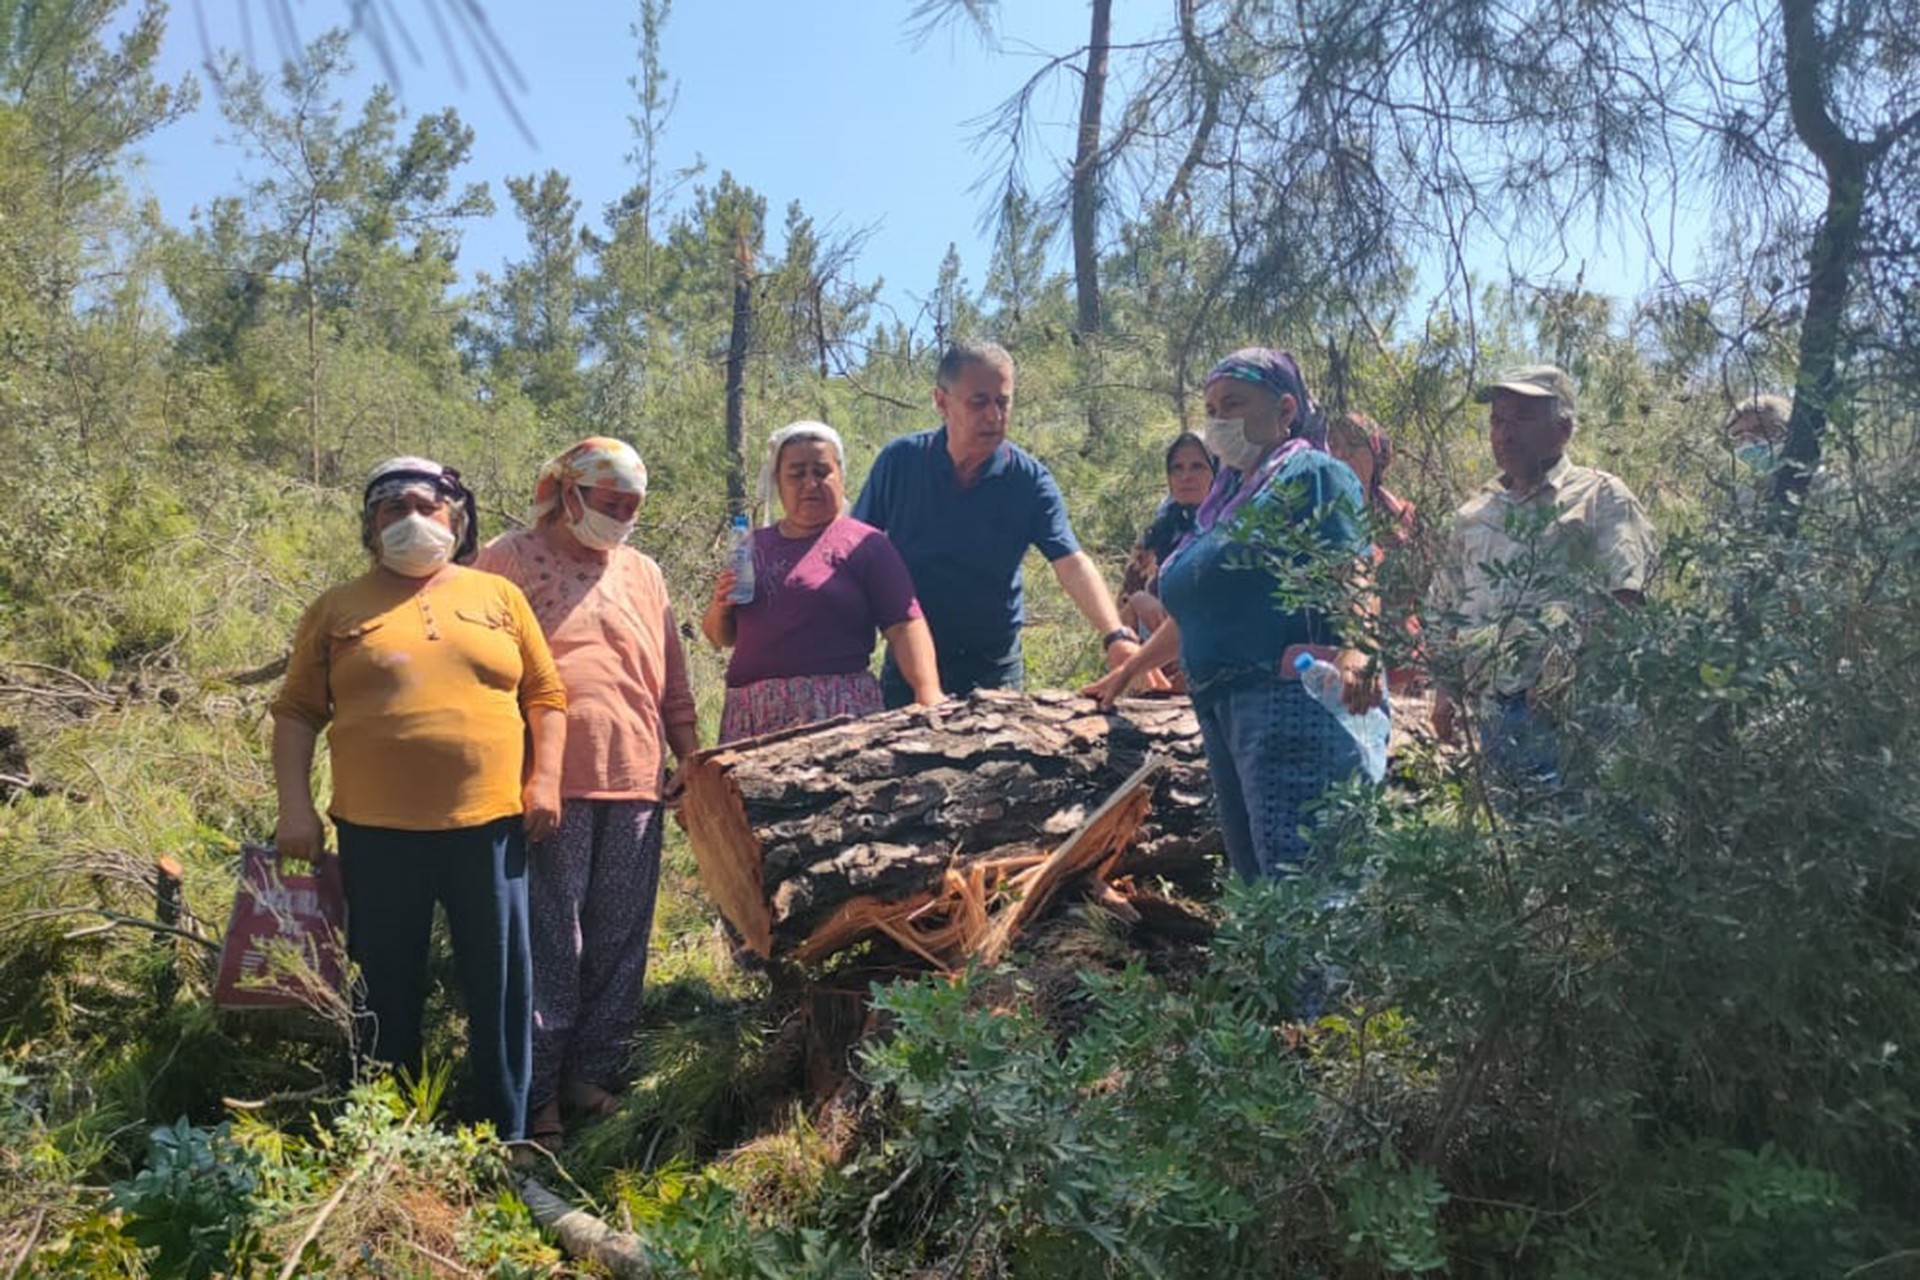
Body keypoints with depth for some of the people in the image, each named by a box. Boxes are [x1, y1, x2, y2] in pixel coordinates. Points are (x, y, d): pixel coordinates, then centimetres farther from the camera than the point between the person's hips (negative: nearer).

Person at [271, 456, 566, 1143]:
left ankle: (508, 1134, 19)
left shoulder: (499, 596, 10)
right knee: (386, 991, 10)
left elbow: (545, 695, 9)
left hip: (491, 825, 0)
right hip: (377, 831, 0)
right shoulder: (338, 609, 8)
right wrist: (295, 808, -4)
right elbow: (297, 712, 6)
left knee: (501, 985, 6)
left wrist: (545, 779, -2)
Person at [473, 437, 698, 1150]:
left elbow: (671, 679, 19)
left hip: (634, 782, 5)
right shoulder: (508, 561, 2)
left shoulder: (642, 574, 17)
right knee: (549, 944, -1)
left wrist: (689, 757, 13)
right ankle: (536, 1093, 9)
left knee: (618, 943, 9)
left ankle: (596, 1075, 20)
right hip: (549, 787, -5)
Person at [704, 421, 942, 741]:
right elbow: (720, 637, 23)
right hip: (750, 717, 4)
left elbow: (905, 626, -7)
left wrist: (928, 695, -22)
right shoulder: (752, 546, 18)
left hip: (837, 714, -4)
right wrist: (720, 605, 1)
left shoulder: (863, 544, 3)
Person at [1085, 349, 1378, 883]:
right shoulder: (1227, 497, 26)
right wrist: (1128, 670, 39)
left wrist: (1353, 650, -33)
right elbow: (1199, 611, 33)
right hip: (1221, 709, 9)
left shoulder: (1312, 477, 1)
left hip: (1292, 701, -9)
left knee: (1296, 878, -17)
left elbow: (1351, 576, -15)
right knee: (1251, 872, 7)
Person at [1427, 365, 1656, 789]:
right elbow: (1443, 608, 23)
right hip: (1496, 711, 5)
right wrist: (1445, 688, 14)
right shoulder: (1473, 513, 19)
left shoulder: (1600, 497, 3)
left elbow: (1629, 597, -7)